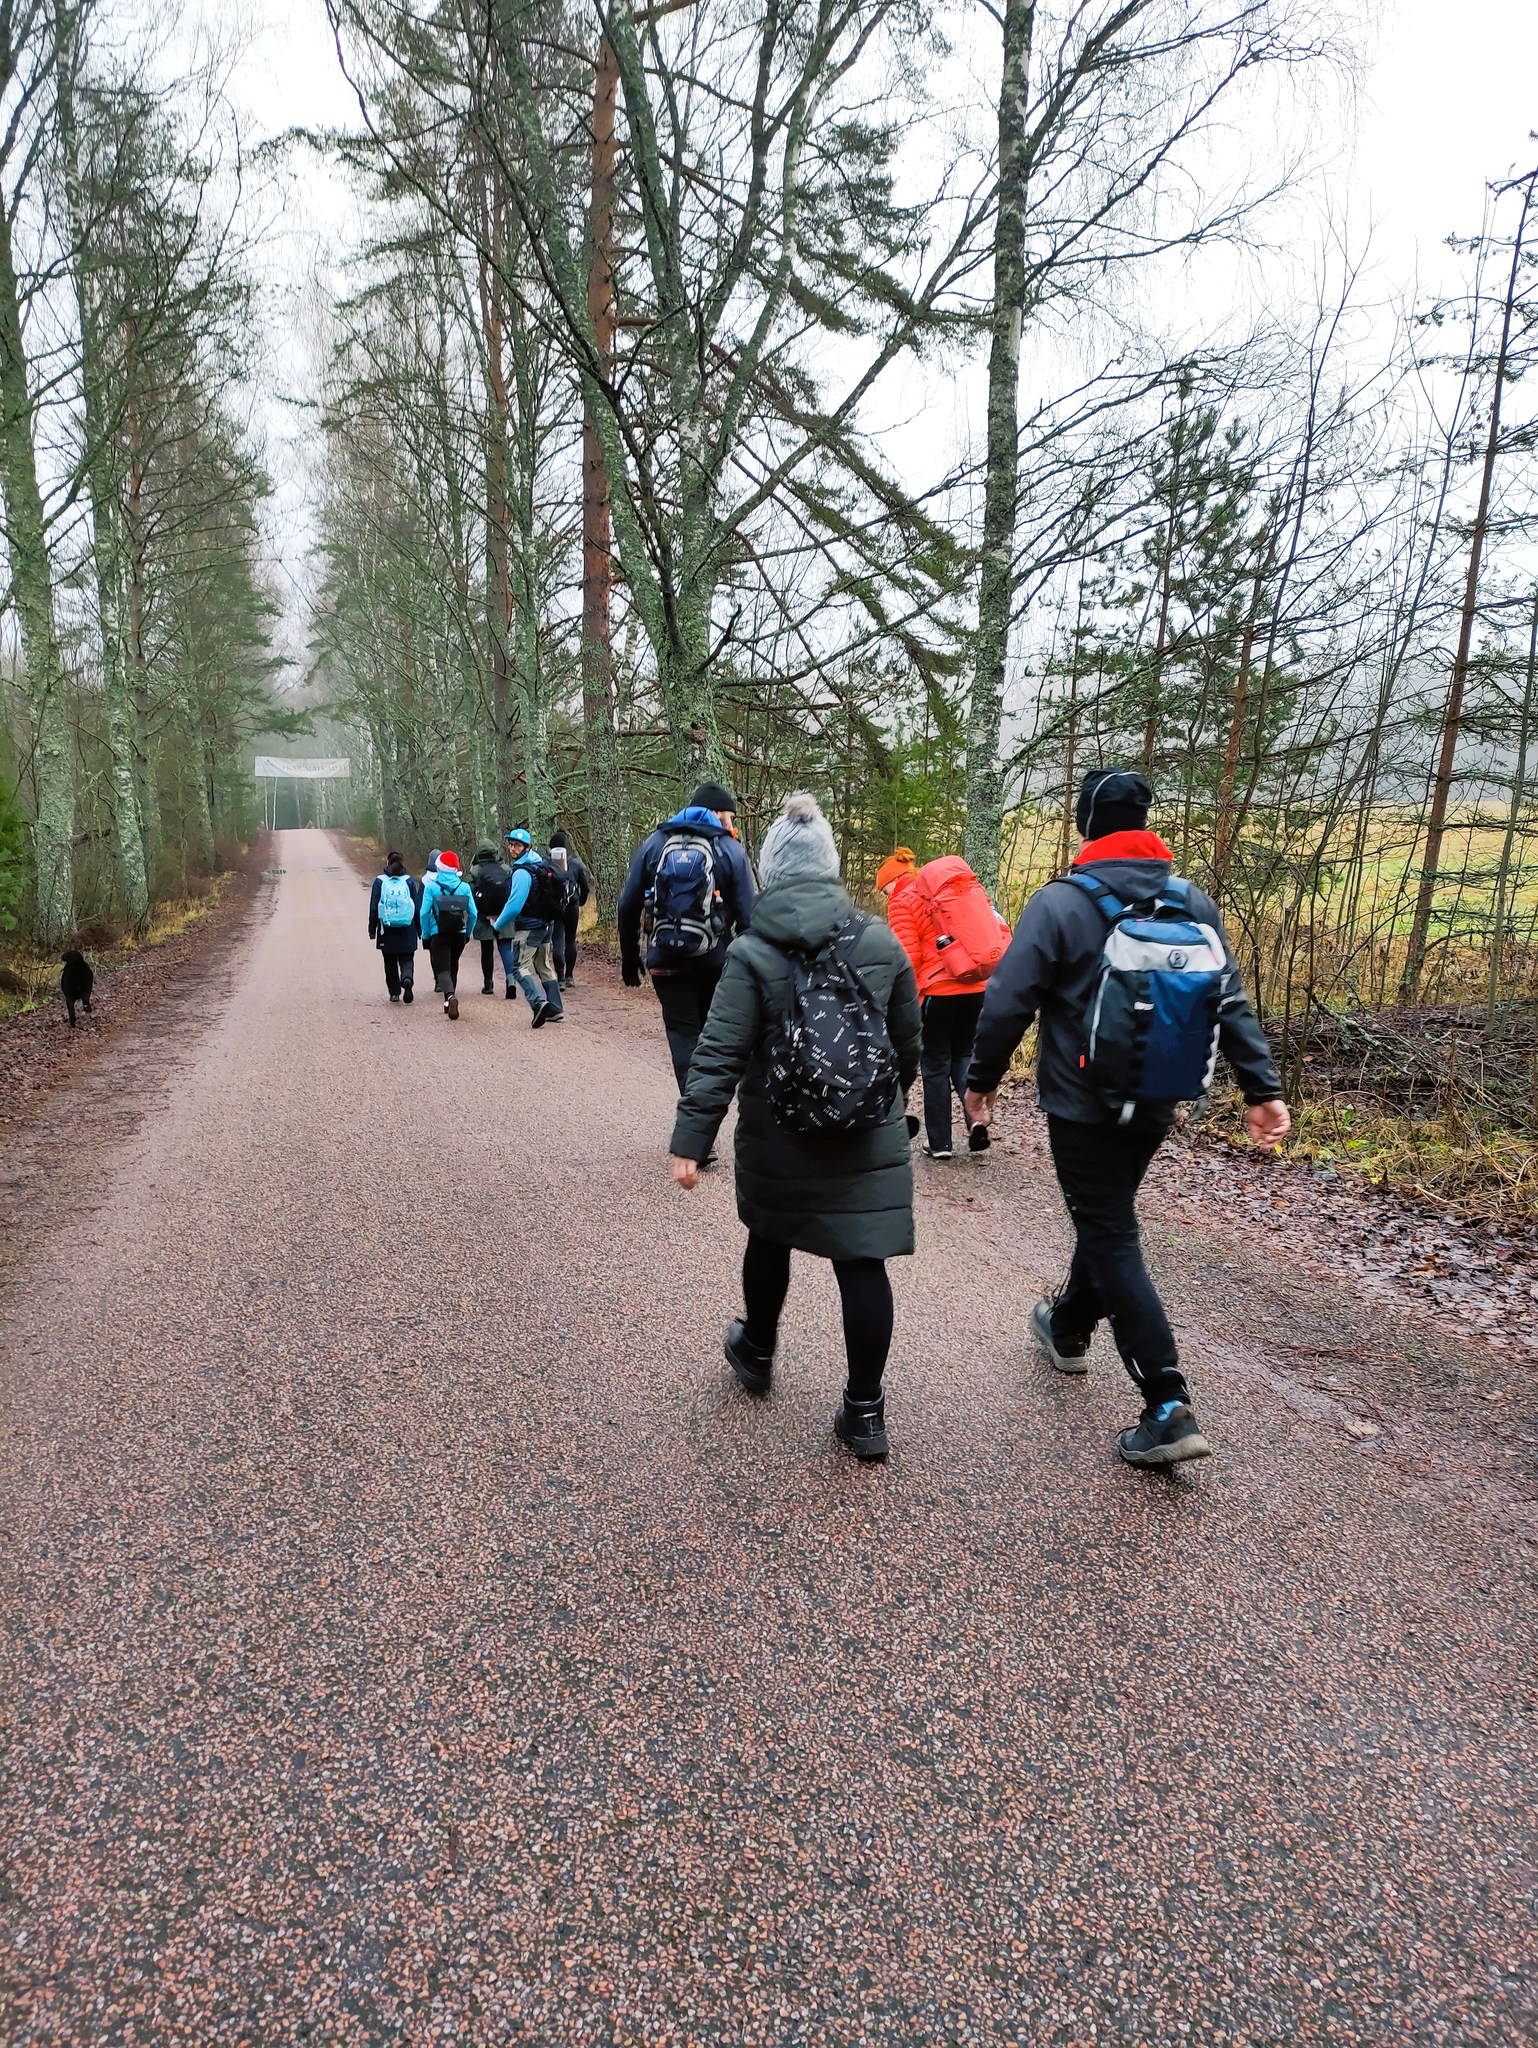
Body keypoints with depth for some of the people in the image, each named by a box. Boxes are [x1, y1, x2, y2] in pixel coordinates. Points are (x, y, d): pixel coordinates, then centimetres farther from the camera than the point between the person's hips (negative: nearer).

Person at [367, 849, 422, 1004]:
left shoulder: (380, 881, -3)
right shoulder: (408, 881, 0)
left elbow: (374, 908, -2)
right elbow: (418, 907, 1)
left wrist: (372, 929, 6)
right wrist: (419, 929, 9)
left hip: (387, 931, 0)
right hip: (407, 931, 0)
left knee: (390, 963, 12)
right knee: (407, 959, 7)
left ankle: (395, 993, 14)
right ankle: (407, 979, -22)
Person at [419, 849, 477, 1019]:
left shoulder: (431, 886, -5)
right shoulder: (464, 887, 0)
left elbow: (425, 912, -8)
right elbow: (473, 913, -1)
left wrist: (425, 935, 2)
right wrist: (468, 933, 13)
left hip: (438, 934, -3)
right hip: (459, 934, 3)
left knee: (442, 968, -5)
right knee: (453, 967, 20)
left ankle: (450, 995, -33)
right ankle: (448, 1003, 27)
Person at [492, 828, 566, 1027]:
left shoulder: (522, 872, -18)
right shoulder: (542, 865, 10)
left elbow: (514, 905, -22)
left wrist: (498, 925, -9)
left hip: (528, 927, -9)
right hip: (546, 924, 9)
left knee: (520, 966, -7)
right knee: (544, 967, 15)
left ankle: (538, 1001, -26)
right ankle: (554, 1009, 14)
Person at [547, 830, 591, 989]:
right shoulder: (575, 862, 0)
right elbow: (586, 885, 4)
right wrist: (581, 901, 19)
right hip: (572, 907, 2)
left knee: (558, 942, -2)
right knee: (570, 940, 15)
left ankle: (561, 978, -10)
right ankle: (569, 976, 19)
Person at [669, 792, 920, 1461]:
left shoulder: (751, 954, -11)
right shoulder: (880, 941, -2)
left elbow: (718, 1056, -15)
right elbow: (908, 1042, 8)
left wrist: (691, 1140, -11)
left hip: (779, 1139, -1)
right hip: (868, 1137, 1)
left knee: (769, 1238, 22)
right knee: (862, 1260, 4)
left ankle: (755, 1350, 44)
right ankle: (864, 1411, 8)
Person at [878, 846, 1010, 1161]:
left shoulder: (902, 901, -2)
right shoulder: (964, 886, 15)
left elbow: (908, 957, -11)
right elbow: (998, 929, 10)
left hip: (940, 990, -5)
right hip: (978, 987, 5)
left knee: (936, 1065, 9)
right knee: (963, 1054, 21)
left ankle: (940, 1142, 13)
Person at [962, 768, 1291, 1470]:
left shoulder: (1060, 902, -13)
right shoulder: (1193, 903, 4)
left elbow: (1008, 1001, -14)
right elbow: (1231, 1002, 2)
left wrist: (982, 1078, -1)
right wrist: (1262, 1089, 3)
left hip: (1082, 1107, -6)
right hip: (1156, 1106, 6)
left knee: (1111, 1240, -2)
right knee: (1106, 1219, 25)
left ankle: (1169, 1410, -7)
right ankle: (1069, 1326, 47)